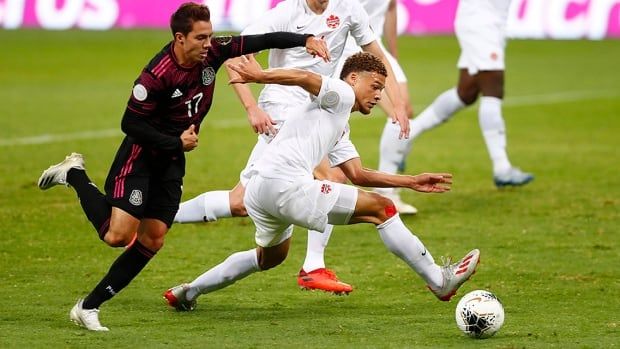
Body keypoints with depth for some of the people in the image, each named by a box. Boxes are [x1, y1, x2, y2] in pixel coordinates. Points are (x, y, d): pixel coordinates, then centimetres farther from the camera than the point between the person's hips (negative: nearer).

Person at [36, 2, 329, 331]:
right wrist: (176, 143, -20)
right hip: (140, 155, -7)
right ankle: (74, 174, 8)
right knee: (118, 235, -15)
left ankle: (89, 307, 8)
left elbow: (261, 41, -3)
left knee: (152, 240, 2)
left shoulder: (212, 52, -9)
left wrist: (305, 39, -13)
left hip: (172, 162, 7)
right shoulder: (157, 75, -27)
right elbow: (130, 123, -21)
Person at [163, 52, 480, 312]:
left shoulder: (340, 130, 31)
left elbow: (358, 174, 28)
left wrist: (412, 182, 25)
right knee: (381, 208, -7)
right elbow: (303, 77, -15)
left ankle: (188, 292, 35)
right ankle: (439, 281, -4)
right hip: (285, 184, -10)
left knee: (271, 256, 36)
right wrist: (260, 77, -23)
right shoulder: (341, 95, 3)